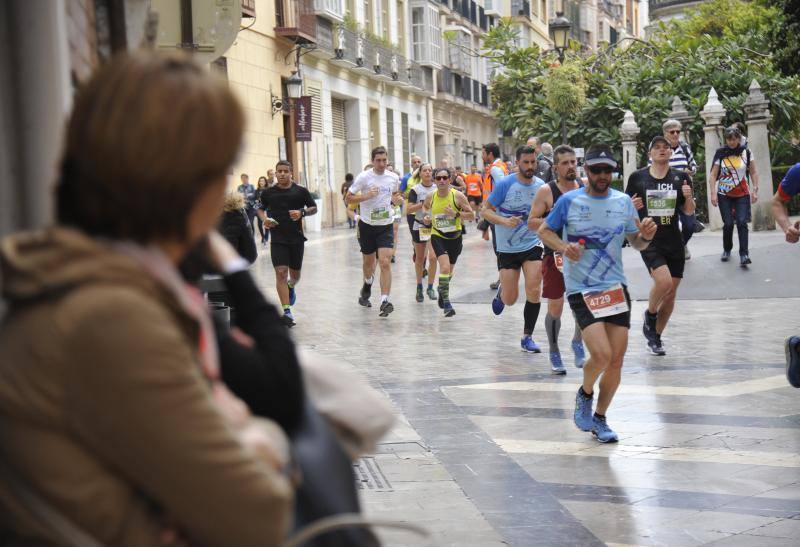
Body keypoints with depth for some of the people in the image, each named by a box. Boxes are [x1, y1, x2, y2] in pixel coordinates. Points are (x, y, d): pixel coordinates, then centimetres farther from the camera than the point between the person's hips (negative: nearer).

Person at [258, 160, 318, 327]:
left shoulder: (301, 191, 1)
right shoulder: (268, 192, 3)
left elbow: (314, 208, 7)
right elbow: (260, 209, 18)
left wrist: (302, 212, -13)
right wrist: (264, 218, -3)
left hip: (297, 238, 1)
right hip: (278, 239, -1)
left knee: (295, 274, 11)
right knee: (281, 272, -12)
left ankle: (291, 287, 49)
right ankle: (287, 311, -12)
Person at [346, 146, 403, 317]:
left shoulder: (393, 178, 0)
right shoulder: (363, 177, -10)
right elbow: (348, 198, -6)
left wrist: (397, 199, -3)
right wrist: (366, 196, -22)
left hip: (386, 226, 1)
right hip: (367, 225, -1)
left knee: (385, 263, -13)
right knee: (369, 262, 15)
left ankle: (385, 302, -17)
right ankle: (367, 286, 49)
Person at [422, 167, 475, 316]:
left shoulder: (458, 196, -13)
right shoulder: (430, 197, -6)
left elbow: (471, 215, -9)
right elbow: (425, 207, 17)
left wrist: (456, 214, -24)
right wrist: (426, 217, -3)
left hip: (455, 237, 1)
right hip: (438, 236, -1)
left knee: (449, 270, 17)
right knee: (445, 267, -21)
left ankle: (442, 289, 49)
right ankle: (446, 304, -16)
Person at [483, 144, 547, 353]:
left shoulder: (541, 186, 0)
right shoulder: (504, 184, -11)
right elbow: (486, 211, -7)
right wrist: (504, 221, -24)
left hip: (533, 245, 2)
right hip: (507, 248, -2)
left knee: (534, 292, -12)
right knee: (510, 300, 3)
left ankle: (527, 337, 2)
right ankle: (501, 291, 41)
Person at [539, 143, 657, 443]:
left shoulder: (623, 201, 5)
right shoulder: (569, 201, -3)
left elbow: (636, 243, 13)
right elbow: (544, 230, 8)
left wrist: (645, 236, -10)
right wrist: (563, 247, -12)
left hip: (616, 287, 4)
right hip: (581, 290, -4)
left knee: (616, 360, 2)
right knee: (601, 354, -18)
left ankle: (599, 418, 22)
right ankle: (585, 395, 14)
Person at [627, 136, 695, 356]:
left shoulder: (680, 177, 5)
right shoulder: (637, 177, -1)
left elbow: (689, 212, 10)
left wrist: (689, 197, -10)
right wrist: (632, 206, -15)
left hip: (674, 241, 4)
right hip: (648, 240, -4)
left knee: (671, 293, 7)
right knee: (664, 281, -25)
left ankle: (655, 336, 25)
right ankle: (650, 315, 6)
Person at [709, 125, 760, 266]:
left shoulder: (746, 152, 1)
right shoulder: (720, 153, -2)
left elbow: (753, 172, 6)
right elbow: (713, 175, -2)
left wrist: (755, 190, -1)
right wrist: (713, 193, -11)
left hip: (742, 194, 0)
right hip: (724, 195, 0)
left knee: (742, 223, -12)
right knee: (728, 224, -3)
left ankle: (744, 255, -16)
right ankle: (727, 250, 20)